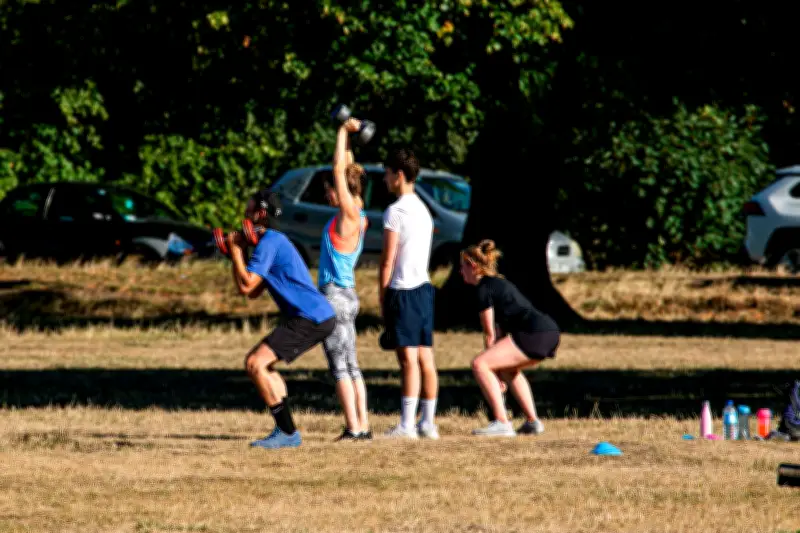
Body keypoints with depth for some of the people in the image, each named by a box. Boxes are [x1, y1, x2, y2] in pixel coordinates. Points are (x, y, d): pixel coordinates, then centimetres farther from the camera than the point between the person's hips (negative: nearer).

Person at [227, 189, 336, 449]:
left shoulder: (269, 242, -11)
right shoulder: (273, 241, 22)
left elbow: (246, 286, -17)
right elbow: (253, 292, 23)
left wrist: (236, 250, -4)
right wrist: (234, 254, 20)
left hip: (310, 319, -11)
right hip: (319, 317, 11)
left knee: (256, 364, -15)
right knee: (257, 361, 19)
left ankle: (287, 432, -14)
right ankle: (285, 430, 15)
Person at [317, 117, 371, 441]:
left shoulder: (350, 215, -13)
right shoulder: (354, 217, 10)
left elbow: (340, 167, -13)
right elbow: (344, 169, 21)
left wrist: (344, 132, -4)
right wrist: (347, 137, 21)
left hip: (336, 295, -9)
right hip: (344, 295, 9)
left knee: (340, 366, -8)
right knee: (350, 366, 9)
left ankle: (353, 427, -11)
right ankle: (362, 426, 8)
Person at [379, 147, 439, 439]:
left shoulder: (395, 212, -11)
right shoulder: (423, 210, 16)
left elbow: (388, 261, -12)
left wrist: (382, 297, -4)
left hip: (403, 291, -9)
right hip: (424, 286, 9)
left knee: (408, 358, -12)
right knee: (425, 358, 8)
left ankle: (407, 424, -15)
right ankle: (428, 423, 9)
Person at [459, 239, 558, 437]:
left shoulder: (483, 289, -2)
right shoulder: (499, 283, 27)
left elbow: (489, 334, 0)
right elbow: (501, 331, 27)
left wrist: (492, 367, 9)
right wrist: (498, 371, 25)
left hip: (534, 334, -10)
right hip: (551, 333, 10)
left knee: (479, 364, -12)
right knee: (509, 368, 34)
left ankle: (502, 423, -18)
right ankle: (533, 422, 26)